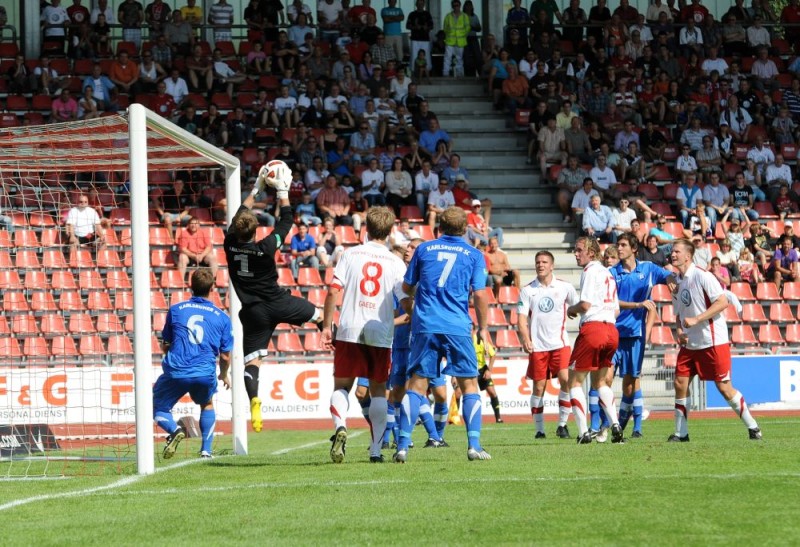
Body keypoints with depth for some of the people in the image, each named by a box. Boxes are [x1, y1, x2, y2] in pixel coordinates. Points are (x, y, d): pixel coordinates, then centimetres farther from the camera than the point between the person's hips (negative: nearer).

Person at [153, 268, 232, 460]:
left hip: (176, 372, -1)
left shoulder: (176, 310, 8)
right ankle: (206, 450, 20)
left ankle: (174, 429, -13)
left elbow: (165, 346, 16)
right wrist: (224, 375, 30)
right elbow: (225, 356, 10)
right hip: (205, 373, 1)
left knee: (158, 408, 18)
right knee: (207, 405, 32)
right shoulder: (221, 317, 7)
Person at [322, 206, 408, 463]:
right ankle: (376, 449, 8)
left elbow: (333, 291, -5)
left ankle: (340, 426, -20)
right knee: (378, 390, 12)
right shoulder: (395, 263, 2)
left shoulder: (351, 254, 2)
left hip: (349, 331, 0)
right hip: (381, 334, 0)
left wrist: (327, 326, 0)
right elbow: (407, 303, -3)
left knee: (341, 385, 9)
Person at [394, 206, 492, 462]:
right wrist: (482, 328, 12)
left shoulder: (424, 249, 10)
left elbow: (406, 287, 17)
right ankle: (474, 445, -2)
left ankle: (403, 445, -8)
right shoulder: (474, 255, 5)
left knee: (416, 385, 2)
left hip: (425, 326, 1)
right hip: (458, 327, -1)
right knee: (469, 385, 8)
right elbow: (479, 295, -1)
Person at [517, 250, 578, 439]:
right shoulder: (527, 290, 3)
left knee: (566, 380, -15)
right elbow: (521, 317, -2)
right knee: (538, 387, 0)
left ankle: (562, 424, -3)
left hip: (560, 343, 0)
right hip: (537, 346, 0)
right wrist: (525, 338, -16)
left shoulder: (564, 287, 4)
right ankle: (539, 429, 10)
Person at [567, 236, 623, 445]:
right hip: (611, 330, 8)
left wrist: (572, 309, 4)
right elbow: (616, 310, 22)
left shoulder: (590, 271, -5)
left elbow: (585, 304, -14)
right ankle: (615, 425, 0)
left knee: (575, 380, 1)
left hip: (592, 328, -8)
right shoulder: (608, 273, 21)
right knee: (600, 382, 19)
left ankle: (583, 432, -9)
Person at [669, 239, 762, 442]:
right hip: (689, 344, 7)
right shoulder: (677, 282, 10)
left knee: (723, 387, -4)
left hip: (713, 342, -7)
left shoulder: (702, 276, -12)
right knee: (680, 383, -2)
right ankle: (681, 433, 7)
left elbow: (722, 302, -18)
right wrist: (680, 331, 1)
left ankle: (752, 427, 9)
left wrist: (696, 320, -22)